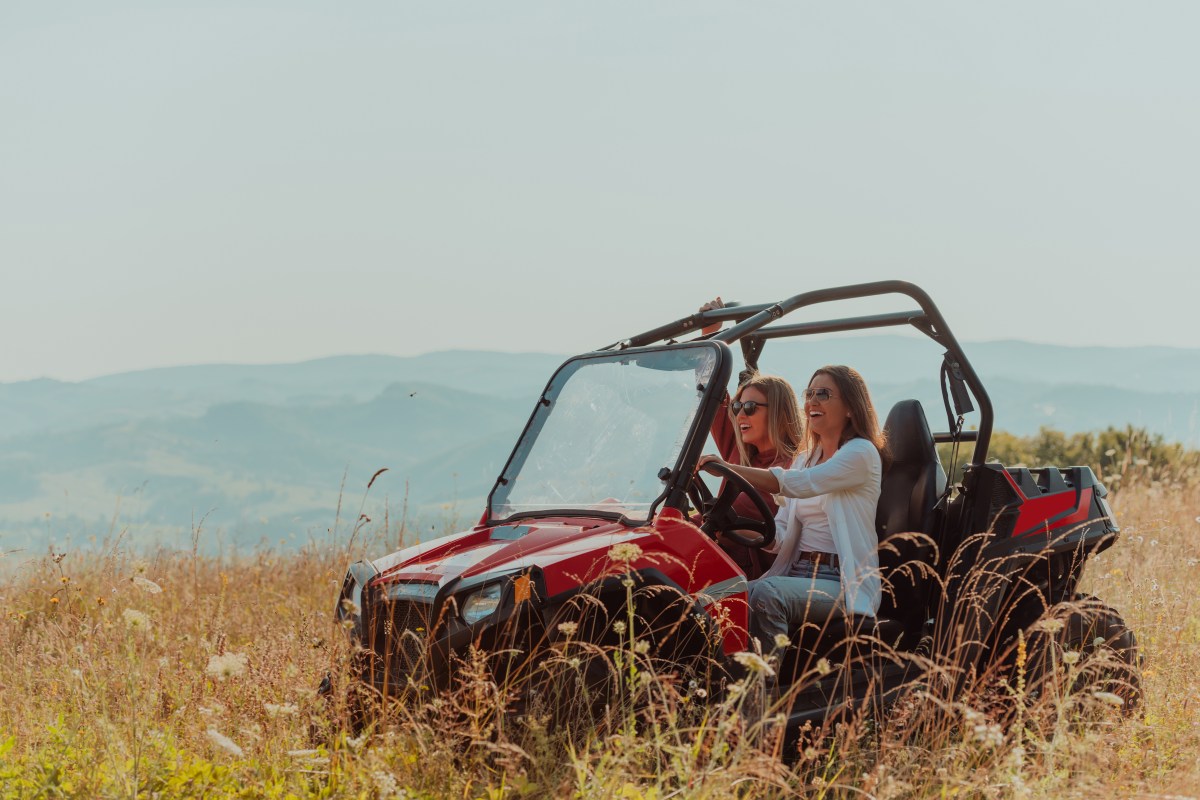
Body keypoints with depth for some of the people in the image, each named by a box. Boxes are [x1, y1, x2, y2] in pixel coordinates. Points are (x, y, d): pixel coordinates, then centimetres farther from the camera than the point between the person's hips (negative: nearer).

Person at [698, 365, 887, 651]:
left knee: (766, 593, -34)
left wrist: (727, 468, -27)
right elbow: (779, 535, 13)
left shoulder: (862, 453, -3)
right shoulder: (805, 460, 22)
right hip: (798, 574, 7)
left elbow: (796, 484, -20)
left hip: (844, 585, -7)